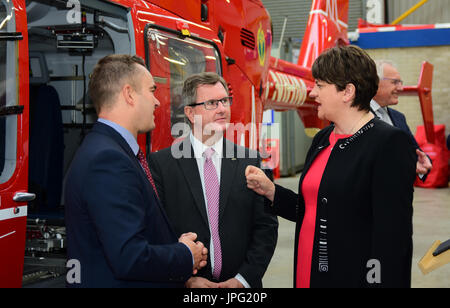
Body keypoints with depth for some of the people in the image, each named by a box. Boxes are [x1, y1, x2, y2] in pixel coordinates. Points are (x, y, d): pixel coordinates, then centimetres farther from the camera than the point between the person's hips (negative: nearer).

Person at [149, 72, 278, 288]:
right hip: (183, 284, -1)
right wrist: (186, 279, -14)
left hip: (240, 284, 2)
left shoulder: (250, 161, 1)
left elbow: (266, 226, -1)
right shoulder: (161, 163, -5)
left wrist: (243, 279, -10)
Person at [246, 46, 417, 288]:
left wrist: (380, 280, -21)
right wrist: (270, 191, 3)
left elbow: (393, 233, -18)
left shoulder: (390, 143, -14)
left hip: (354, 276, -7)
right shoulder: (322, 139, 9)